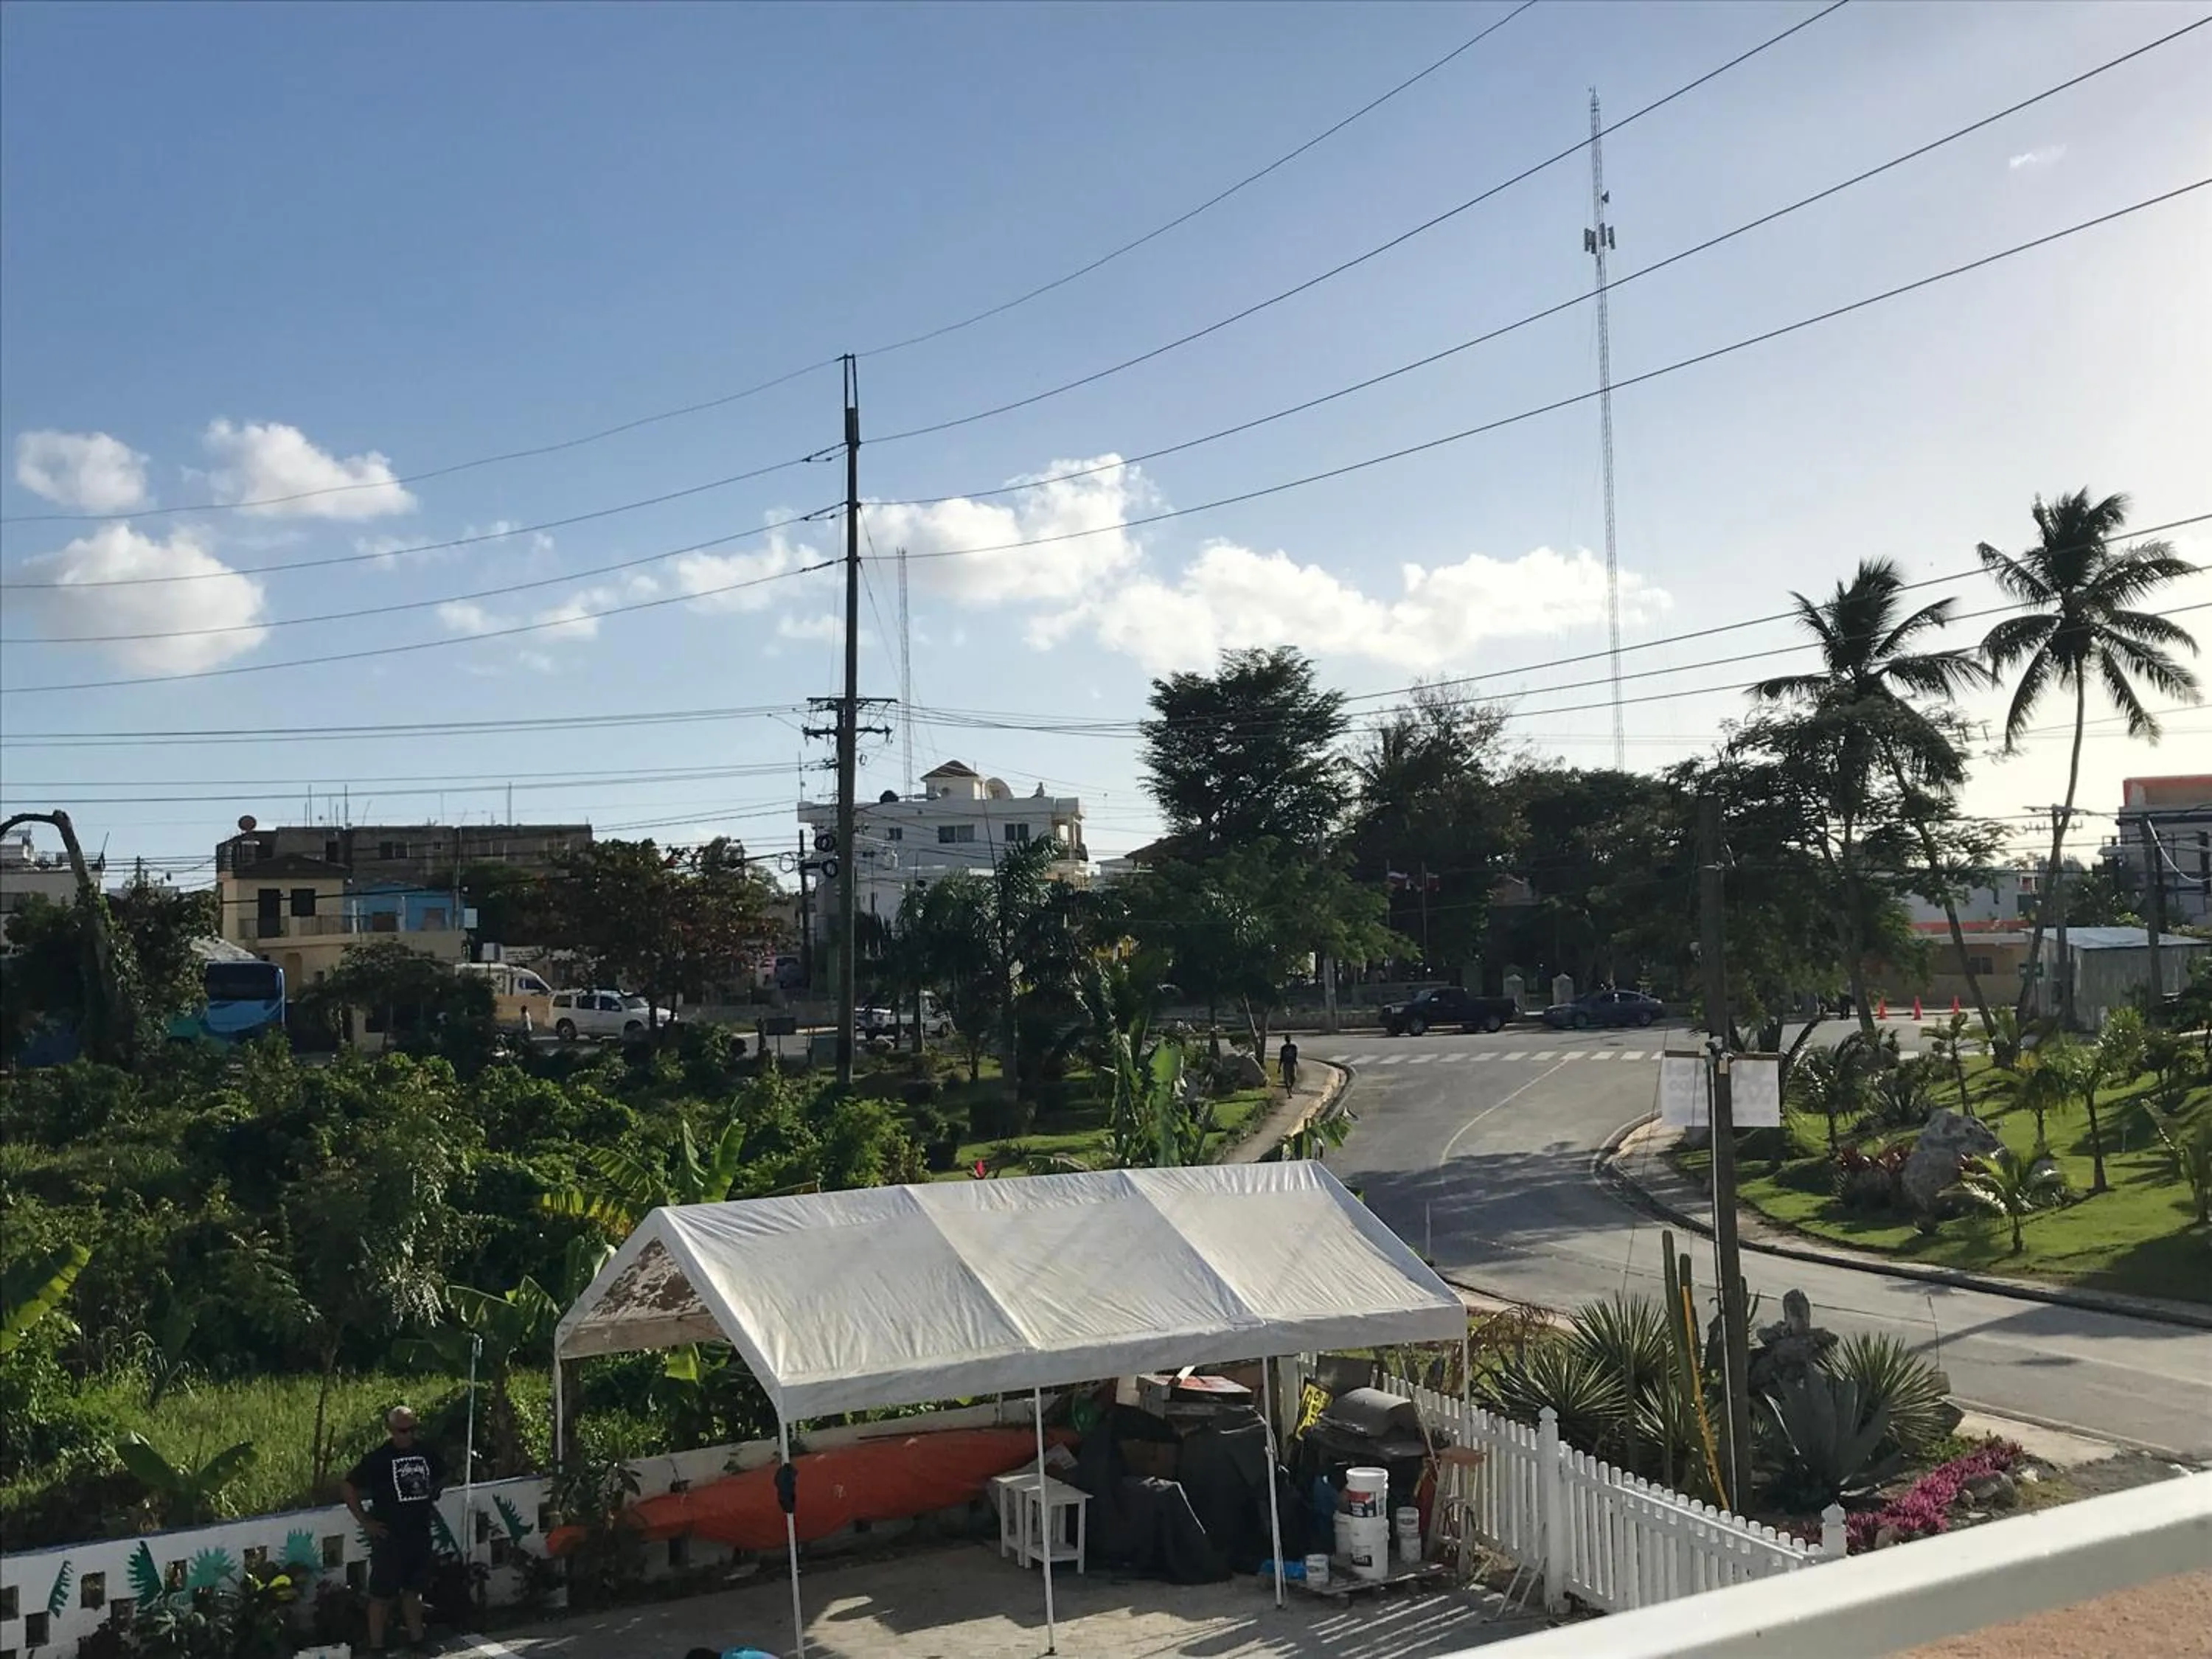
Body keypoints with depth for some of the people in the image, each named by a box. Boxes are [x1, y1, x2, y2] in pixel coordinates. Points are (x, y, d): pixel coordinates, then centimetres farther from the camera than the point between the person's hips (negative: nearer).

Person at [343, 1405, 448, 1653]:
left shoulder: (426, 1453, 2)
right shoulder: (378, 1459, -12)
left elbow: (440, 1479, 21)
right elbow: (350, 1488, -9)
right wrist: (366, 1522, -9)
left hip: (420, 1533, 5)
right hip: (388, 1537, -5)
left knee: (414, 1590, 17)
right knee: (381, 1593, 3)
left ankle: (416, 1639, 28)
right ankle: (376, 1646, 12)